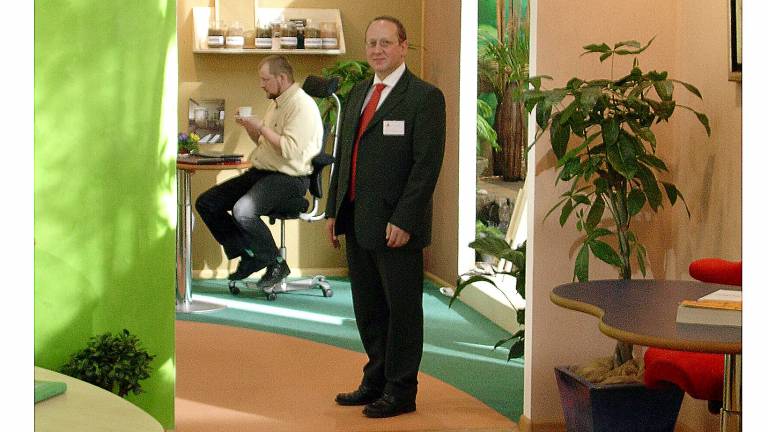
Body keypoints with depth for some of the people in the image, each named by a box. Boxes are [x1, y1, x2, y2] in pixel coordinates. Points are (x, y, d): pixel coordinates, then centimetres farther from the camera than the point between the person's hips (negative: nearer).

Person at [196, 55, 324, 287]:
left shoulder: (302, 105, -14)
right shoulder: (276, 103, 18)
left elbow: (291, 149, -25)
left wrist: (261, 127, -18)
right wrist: (251, 129, 9)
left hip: (289, 179, -10)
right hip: (261, 173, 10)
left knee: (242, 211, -33)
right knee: (206, 203, 1)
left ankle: (276, 263, -11)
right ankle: (248, 254, 5)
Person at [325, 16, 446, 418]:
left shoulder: (425, 97, -9)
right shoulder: (358, 94, 14)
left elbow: (427, 164, -14)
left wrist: (403, 221, -19)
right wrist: (334, 211, 12)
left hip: (395, 226, -7)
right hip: (356, 222, 8)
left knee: (402, 310, 3)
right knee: (368, 309, 15)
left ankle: (401, 392, 12)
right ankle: (376, 381, 27)